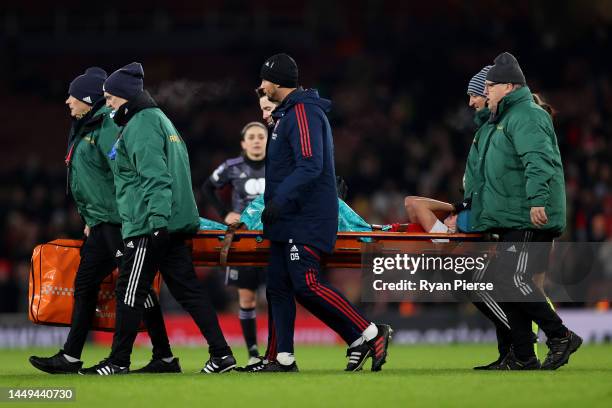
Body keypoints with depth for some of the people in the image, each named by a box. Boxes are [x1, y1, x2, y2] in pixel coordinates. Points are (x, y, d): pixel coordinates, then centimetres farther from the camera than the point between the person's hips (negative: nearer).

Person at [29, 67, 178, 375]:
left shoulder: (107, 126, -12)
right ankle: (70, 357, 13)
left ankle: (165, 357, -6)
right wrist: (90, 219, 23)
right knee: (85, 285, 10)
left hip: (118, 220, -11)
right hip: (103, 223, 11)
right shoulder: (85, 130, 19)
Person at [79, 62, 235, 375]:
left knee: (129, 293, -2)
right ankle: (221, 354, 1)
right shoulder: (159, 120, 21)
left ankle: (118, 361, 3)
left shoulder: (141, 126, -11)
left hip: (148, 225, -10)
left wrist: (157, 218, -29)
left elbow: (155, 176, -22)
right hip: (173, 223, 10)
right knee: (188, 289, 7)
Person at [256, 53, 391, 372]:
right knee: (278, 286, 6)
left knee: (306, 285, -17)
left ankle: (369, 334, -11)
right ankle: (284, 359, 8)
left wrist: (279, 201, -26)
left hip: (306, 219, -11)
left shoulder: (303, 113, -13)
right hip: (288, 218, 11)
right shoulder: (286, 113, 21)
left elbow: (310, 166, -23)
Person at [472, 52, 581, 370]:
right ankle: (522, 356, 12)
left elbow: (538, 160, -26)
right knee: (506, 282, 9)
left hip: (531, 221, -11)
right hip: (513, 222, 11)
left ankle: (560, 337, -7)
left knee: (514, 280, -15)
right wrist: (473, 216, 38)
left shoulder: (526, 116, -10)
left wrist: (538, 199, -38)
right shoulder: (503, 120, 25)